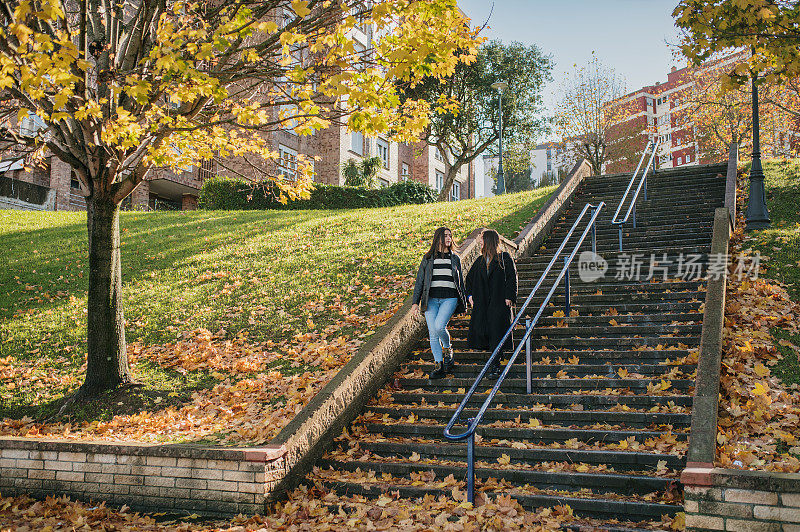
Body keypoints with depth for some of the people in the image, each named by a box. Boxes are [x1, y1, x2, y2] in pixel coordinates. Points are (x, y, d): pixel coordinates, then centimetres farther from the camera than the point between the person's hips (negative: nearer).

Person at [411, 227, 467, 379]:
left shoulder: (455, 258, 12)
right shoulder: (428, 258, 9)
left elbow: (460, 281, 17)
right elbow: (419, 281, 9)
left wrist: (463, 303, 16)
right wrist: (415, 302, 1)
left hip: (450, 298, -1)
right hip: (431, 299, 1)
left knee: (439, 326, -23)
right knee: (432, 332, -5)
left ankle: (448, 348, 7)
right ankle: (439, 365, 5)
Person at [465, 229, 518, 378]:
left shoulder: (505, 258, 0)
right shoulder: (480, 261, 15)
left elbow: (512, 278, -5)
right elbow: (470, 277, 22)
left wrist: (509, 297, -14)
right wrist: (469, 294, 9)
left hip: (499, 303, -5)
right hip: (482, 304, 5)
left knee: (496, 332, -6)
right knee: (479, 331, -2)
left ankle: (495, 365, 0)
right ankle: (495, 353, 19)